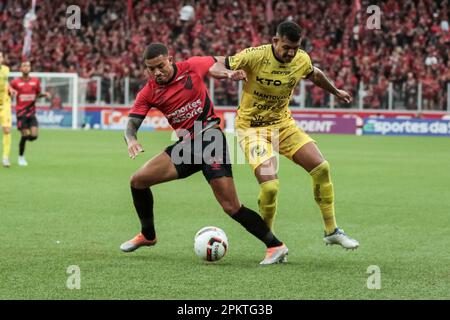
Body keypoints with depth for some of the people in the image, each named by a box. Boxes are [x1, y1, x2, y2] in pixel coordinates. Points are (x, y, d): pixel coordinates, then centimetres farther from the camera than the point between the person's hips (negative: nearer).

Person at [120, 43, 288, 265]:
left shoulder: (192, 67, -8)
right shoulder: (148, 93, -1)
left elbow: (218, 64, 10)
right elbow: (131, 124, -5)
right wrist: (131, 139, -29)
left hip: (210, 139, -5)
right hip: (186, 145, 5)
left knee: (231, 207, -15)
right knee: (138, 180, 0)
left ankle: (275, 246, -6)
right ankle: (147, 235, 23)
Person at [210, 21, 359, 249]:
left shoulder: (302, 60, -6)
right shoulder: (254, 56, -21)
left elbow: (314, 75, 18)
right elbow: (214, 66, -18)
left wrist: (336, 92, 33)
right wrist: (230, 74, -40)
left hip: (283, 123, 5)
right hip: (252, 127, -5)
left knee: (321, 168, -5)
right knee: (270, 186, -22)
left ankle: (331, 231, 10)